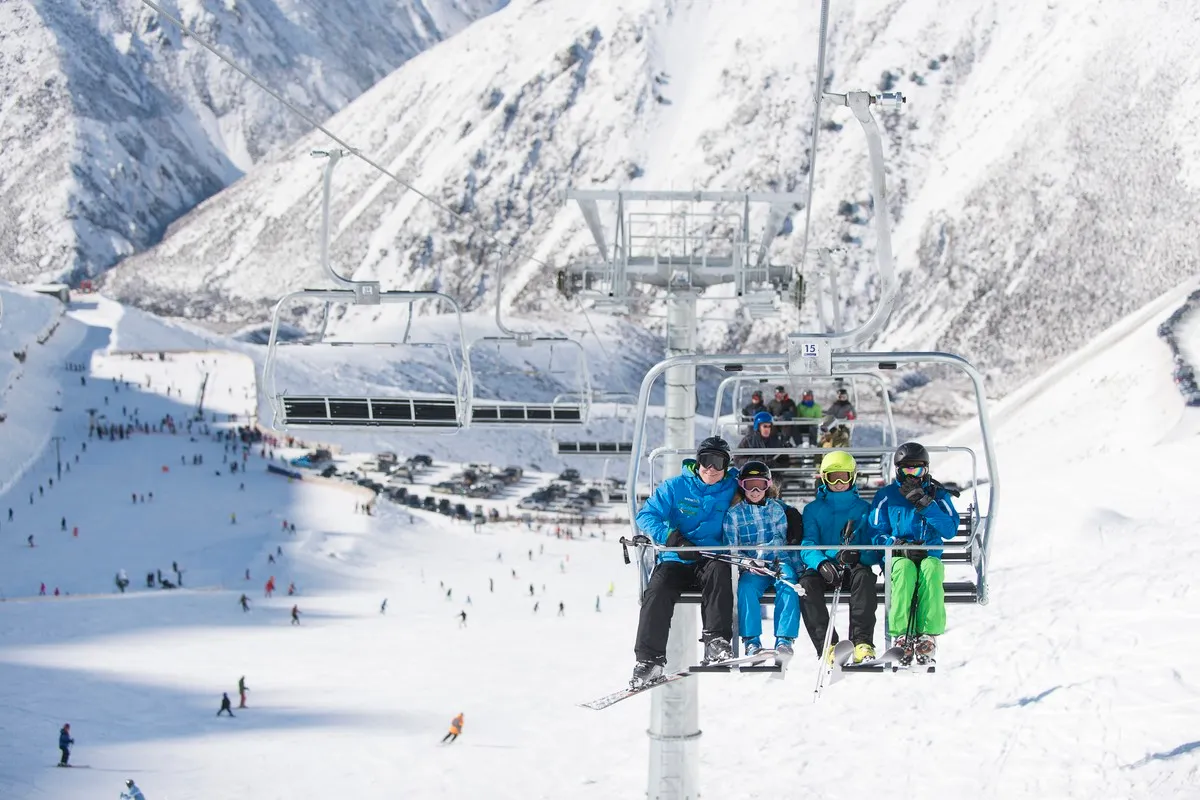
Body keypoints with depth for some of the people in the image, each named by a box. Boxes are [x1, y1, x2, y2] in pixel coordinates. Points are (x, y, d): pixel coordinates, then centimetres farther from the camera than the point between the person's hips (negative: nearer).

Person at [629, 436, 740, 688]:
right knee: (657, 592, -26)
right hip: (675, 560, 0)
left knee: (718, 570, -34)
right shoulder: (675, 487, 3)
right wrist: (673, 539, -17)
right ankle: (649, 660, -23)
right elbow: (647, 515, -4)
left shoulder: (732, 489, 7)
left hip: (710, 557, 0)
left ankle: (716, 641, -37)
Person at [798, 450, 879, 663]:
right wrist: (821, 563, -22)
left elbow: (874, 551, 5)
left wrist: (857, 555, -20)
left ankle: (862, 641, -43)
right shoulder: (813, 510, 17)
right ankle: (826, 645, -40)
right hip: (822, 568, 1)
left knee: (864, 575, -35)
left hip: (854, 566, -1)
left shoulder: (864, 509, 15)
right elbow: (807, 546, 2)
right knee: (807, 583, -32)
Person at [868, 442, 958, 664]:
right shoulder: (886, 495, 12)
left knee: (931, 569, -37)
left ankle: (928, 635, -43)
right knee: (905, 569, -37)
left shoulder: (938, 494, 13)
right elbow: (877, 534, 6)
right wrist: (899, 546, -13)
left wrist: (926, 505, -10)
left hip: (930, 556, 1)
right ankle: (902, 635, -43)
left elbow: (950, 530, -1)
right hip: (897, 557, 0)